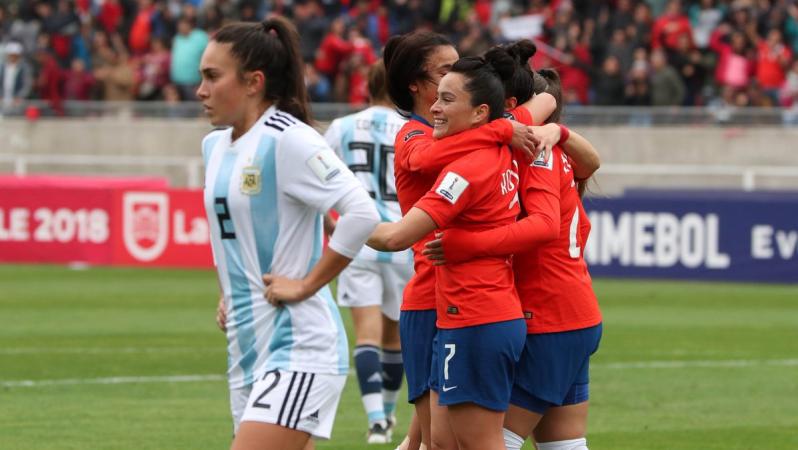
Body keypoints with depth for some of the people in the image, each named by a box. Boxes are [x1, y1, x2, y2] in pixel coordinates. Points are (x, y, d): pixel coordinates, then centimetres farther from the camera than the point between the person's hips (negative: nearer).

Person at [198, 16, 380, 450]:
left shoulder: (288, 140, -14)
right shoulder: (215, 145, 12)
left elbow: (362, 214, -24)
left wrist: (305, 285, -19)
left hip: (298, 346, -9)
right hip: (247, 348, 9)